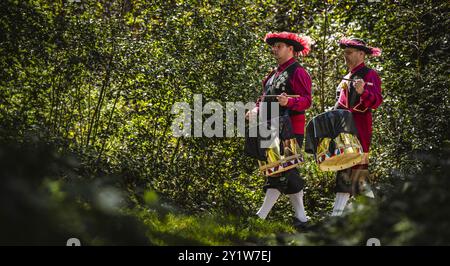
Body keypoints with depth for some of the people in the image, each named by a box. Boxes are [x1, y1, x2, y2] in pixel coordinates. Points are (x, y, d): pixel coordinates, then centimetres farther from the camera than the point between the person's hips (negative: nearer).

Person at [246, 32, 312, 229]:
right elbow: (264, 98, 24)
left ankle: (261, 215, -14)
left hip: (290, 130, -9)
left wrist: (288, 102, -34)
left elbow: (306, 101, -15)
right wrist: (257, 110, 4)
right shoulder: (274, 74, 21)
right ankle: (301, 218, 13)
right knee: (288, 172, 9)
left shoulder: (298, 72, -6)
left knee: (280, 170, -10)